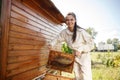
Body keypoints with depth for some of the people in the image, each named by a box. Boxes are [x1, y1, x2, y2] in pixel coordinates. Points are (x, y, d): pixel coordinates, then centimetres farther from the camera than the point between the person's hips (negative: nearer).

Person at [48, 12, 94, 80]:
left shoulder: (81, 31, -25)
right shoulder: (64, 32, -11)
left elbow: (91, 44, -18)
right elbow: (58, 39, 9)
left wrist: (80, 50, -27)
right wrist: (51, 44, -7)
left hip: (84, 56, -4)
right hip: (75, 56, 5)